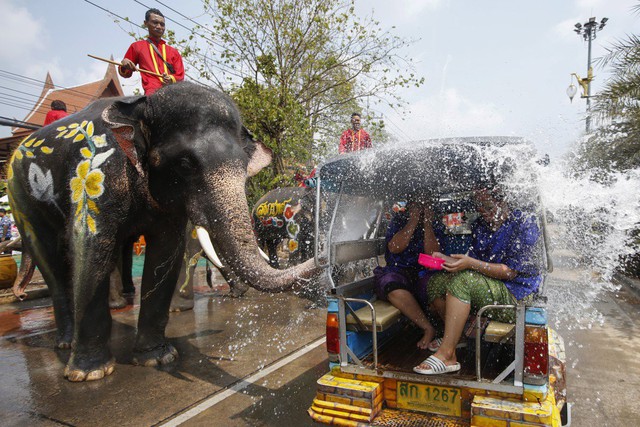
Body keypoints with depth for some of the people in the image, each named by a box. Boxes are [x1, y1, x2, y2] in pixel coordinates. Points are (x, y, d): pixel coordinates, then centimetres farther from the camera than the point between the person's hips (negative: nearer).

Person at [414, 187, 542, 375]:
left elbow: (510, 272, -18)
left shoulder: (524, 224, -12)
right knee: (435, 282, -8)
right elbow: (472, 260, 12)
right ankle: (456, 335, 10)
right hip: (485, 287, 8)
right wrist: (446, 259, -6)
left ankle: (446, 355, -31)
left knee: (463, 280, -31)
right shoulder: (480, 224, 10)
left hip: (515, 296, -8)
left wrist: (471, 263, -28)